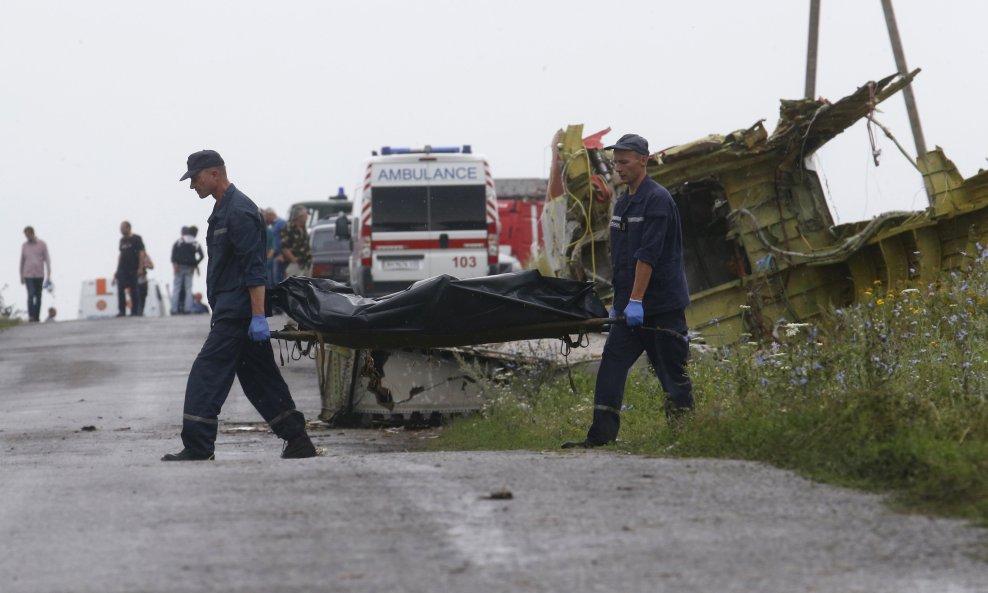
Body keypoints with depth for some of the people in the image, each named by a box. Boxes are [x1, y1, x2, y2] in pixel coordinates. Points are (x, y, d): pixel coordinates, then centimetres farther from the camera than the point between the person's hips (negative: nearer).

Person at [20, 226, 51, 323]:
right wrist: (21, 277, 13)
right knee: (31, 295, -17)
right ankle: (31, 316, -22)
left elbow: (47, 260, -4)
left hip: (39, 275, 0)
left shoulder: (42, 244, -2)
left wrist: (49, 276, -10)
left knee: (38, 297, 5)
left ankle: (37, 317, 15)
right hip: (28, 275, 0)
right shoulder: (24, 245, 4)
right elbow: (22, 261, 12)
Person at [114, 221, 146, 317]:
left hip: (133, 270, -5)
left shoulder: (136, 239, -3)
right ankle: (121, 311, 1)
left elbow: (142, 253, -7)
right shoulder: (122, 240, 15)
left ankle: (135, 311, 4)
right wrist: (117, 269, 15)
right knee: (120, 289, -3)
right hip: (122, 269, 5)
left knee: (134, 291, -1)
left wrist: (140, 268, -14)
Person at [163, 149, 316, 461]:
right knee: (260, 378, 11)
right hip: (230, 310, 11)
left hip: (235, 313, -11)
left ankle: (197, 448, -11)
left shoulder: (239, 212, -14)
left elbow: (254, 269, -20)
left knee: (207, 374, -11)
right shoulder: (223, 209, 18)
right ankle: (297, 441, 13)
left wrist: (258, 316, -24)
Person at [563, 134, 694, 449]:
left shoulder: (658, 199, -13)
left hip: (663, 304, -8)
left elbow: (648, 255, -20)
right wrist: (619, 300, 20)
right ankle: (601, 434, -5)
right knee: (612, 364, -2)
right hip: (630, 305, 8)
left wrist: (636, 300, -24)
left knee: (672, 370, 0)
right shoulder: (622, 203, 15)